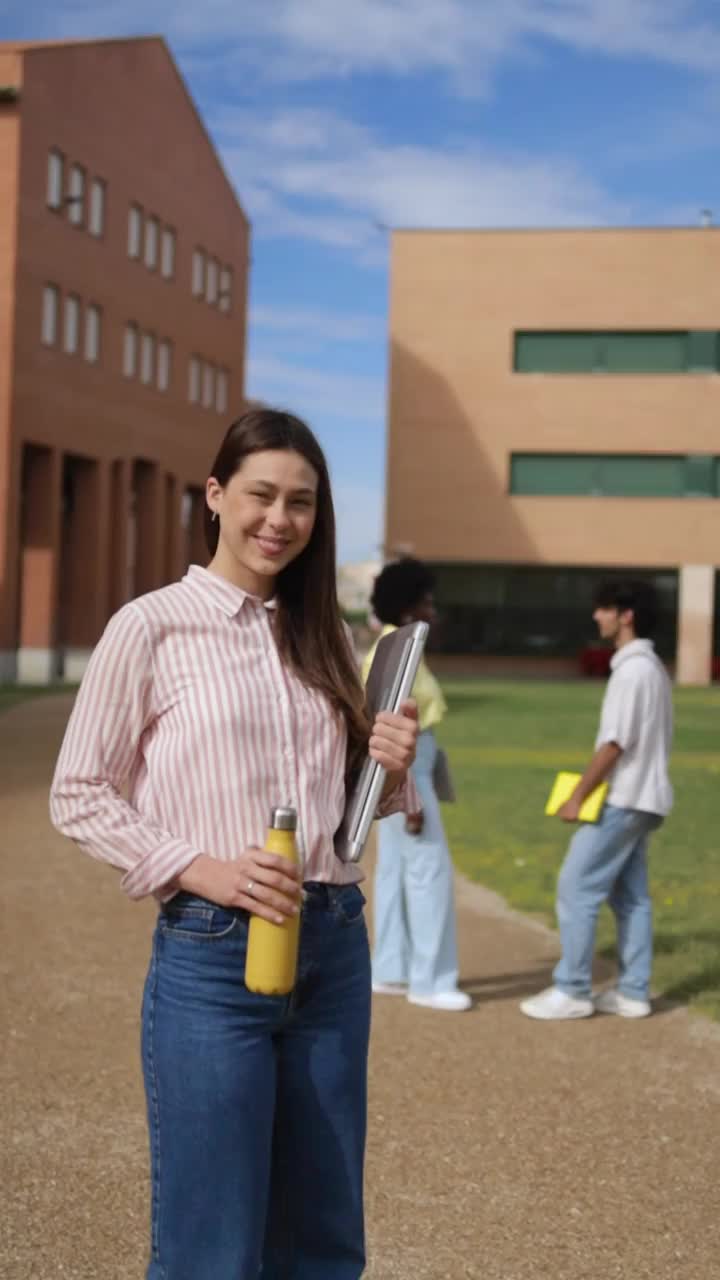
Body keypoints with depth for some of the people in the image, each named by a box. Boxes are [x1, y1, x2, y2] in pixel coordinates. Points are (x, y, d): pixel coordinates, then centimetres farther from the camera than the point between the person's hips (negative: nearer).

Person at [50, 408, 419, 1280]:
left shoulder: (324, 637, 11)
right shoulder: (150, 626, -5)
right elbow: (77, 797, -4)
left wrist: (393, 769, -3)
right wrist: (200, 868, -16)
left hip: (336, 949, 5)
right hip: (211, 957, -5)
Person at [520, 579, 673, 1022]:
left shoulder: (633, 670, -17)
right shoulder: (652, 668, 13)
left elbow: (614, 743, -20)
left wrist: (578, 797, -14)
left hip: (621, 800, -10)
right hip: (640, 797, 10)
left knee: (577, 889, -5)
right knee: (630, 895, 11)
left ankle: (572, 992, 0)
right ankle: (633, 993, 14)